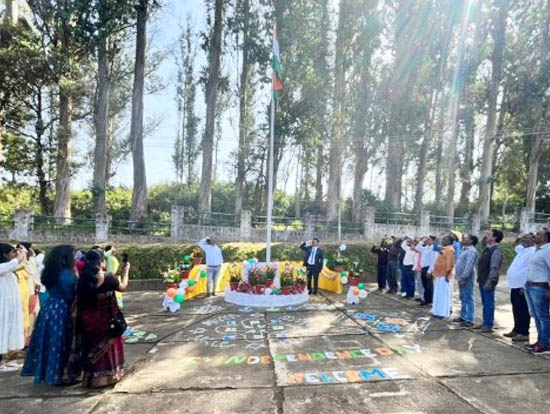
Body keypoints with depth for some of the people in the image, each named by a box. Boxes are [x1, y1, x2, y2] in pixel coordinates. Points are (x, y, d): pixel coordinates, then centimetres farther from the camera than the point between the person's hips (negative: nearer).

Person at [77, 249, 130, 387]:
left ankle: (92, 377, 27)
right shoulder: (108, 278, -18)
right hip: (106, 318, -3)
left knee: (92, 346, 18)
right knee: (107, 346, 15)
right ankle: (108, 375, 25)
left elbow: (81, 300, -2)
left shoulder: (83, 279, -9)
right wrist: (125, 272, 13)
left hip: (88, 319, 3)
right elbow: (123, 287, 0)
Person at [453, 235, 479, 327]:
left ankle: (469, 320, -1)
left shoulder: (471, 251, -15)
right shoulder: (466, 249, 18)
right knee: (463, 299, 15)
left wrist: (464, 277, -25)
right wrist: (460, 277, 19)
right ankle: (463, 316, 24)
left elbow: (469, 266, -23)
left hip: (466, 279, -10)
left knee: (468, 299, -5)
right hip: (462, 278, 10)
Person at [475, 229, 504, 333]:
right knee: (484, 303, 16)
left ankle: (488, 325, 7)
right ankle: (485, 322, 25)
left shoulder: (496, 250, -15)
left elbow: (494, 267, -20)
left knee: (489, 303, 0)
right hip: (482, 280, 9)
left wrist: (489, 281, -23)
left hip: (488, 281, -9)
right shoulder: (487, 249, 13)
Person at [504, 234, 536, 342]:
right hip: (515, 285, 9)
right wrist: (519, 241, 17)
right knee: (516, 310, 15)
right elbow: (516, 247, 39)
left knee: (522, 311, -1)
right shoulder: (523, 250, 15)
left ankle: (524, 333, 7)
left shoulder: (533, 251, -14)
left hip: (522, 286, -9)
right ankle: (517, 330, 25)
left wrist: (525, 286, -22)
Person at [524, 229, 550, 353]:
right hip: (529, 286, 9)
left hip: (539, 287, -9)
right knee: (536, 316, 14)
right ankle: (540, 340, 22)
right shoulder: (537, 250, 16)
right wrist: (527, 285, 17)